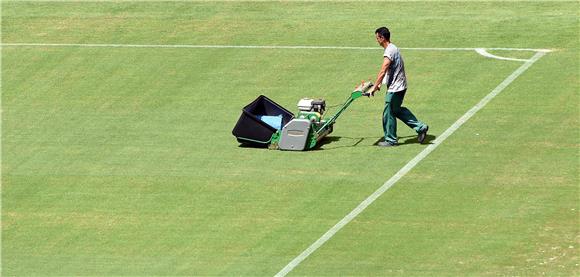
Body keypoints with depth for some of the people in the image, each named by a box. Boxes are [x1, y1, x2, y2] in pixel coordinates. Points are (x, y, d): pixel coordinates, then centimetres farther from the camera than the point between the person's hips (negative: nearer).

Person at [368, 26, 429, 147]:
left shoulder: (389, 52, -22)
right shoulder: (393, 48, 11)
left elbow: (382, 72, -25)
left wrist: (374, 87, -20)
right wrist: (380, 84, 17)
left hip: (395, 88, -10)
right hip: (400, 86, 10)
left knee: (389, 113, 3)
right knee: (397, 110, 20)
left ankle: (390, 140, 13)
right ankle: (420, 127, 19)